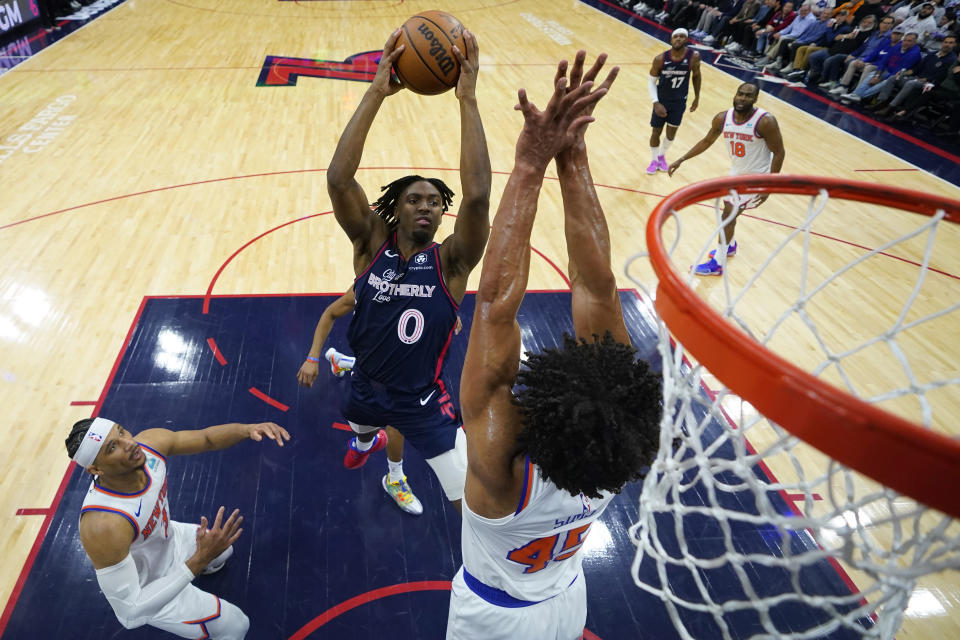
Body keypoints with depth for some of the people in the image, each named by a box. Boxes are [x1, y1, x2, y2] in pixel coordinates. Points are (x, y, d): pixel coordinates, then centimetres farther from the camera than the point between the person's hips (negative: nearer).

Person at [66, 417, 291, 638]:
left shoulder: (150, 443, -28)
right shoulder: (103, 526, -43)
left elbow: (207, 438, -13)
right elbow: (131, 610, -35)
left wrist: (247, 429, -33)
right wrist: (199, 560, -40)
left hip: (169, 539, 6)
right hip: (147, 588, -5)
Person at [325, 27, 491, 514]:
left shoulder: (450, 260, -21)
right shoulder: (372, 243, -16)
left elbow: (477, 198, -40)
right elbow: (338, 179, -33)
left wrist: (468, 99, -41)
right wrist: (376, 92, -38)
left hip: (425, 401, -3)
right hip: (366, 389, 3)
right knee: (361, 426, 38)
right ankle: (364, 443, 77)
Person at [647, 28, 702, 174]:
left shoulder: (693, 57, -17)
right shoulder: (660, 59, -19)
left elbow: (696, 75, 1)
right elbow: (651, 80, -8)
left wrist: (697, 98, 7)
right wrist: (656, 103, -16)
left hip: (679, 101, 1)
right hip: (662, 100, -1)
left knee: (671, 133, 6)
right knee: (656, 132, 6)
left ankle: (662, 155, 34)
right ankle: (654, 160, 29)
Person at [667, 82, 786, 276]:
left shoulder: (765, 121, -27)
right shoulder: (723, 118, -10)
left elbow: (779, 153, -19)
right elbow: (706, 141, 6)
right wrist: (681, 160, 1)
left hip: (757, 177, -7)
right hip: (736, 172, 7)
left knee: (729, 215, -9)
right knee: (728, 209, 22)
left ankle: (717, 264, 3)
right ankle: (730, 246, 49)